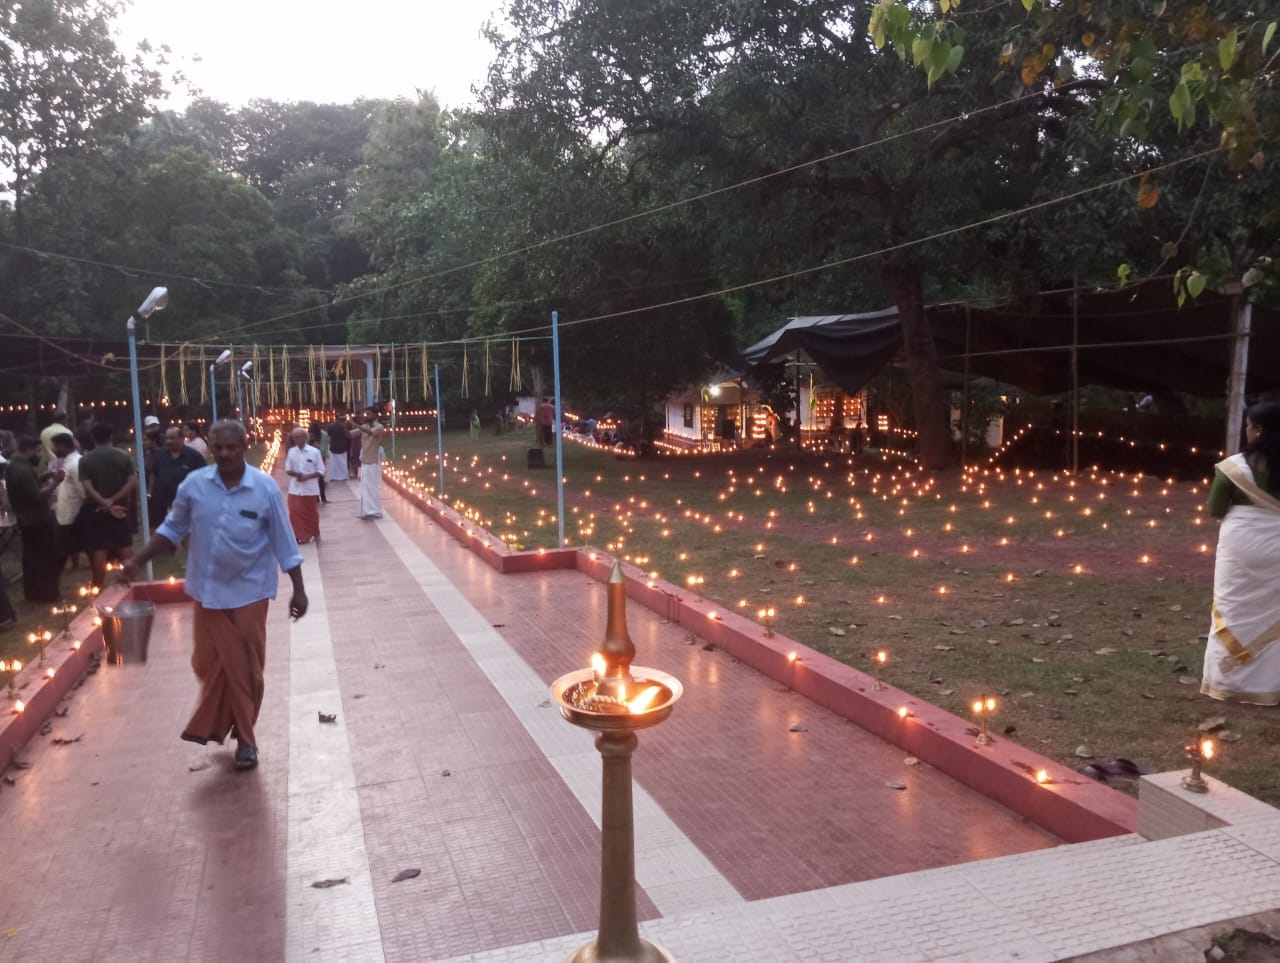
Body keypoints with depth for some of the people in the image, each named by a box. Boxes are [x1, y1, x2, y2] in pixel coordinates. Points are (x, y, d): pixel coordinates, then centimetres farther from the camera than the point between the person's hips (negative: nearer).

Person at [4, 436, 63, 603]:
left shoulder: (13, 465, 8)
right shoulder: (24, 470, -25)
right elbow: (37, 496, -25)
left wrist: (44, 478, 5)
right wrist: (55, 482, -20)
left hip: (27, 519, 10)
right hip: (38, 521, -10)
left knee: (31, 556, 17)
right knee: (45, 557, 2)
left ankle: (31, 591, 26)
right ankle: (47, 593, 10)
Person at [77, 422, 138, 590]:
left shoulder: (85, 460, -6)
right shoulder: (124, 456, -2)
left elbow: (87, 488, -15)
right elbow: (132, 482, -11)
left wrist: (106, 504, -16)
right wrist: (113, 501, -12)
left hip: (95, 510, -1)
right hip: (120, 508, 1)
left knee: (98, 550, 1)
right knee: (124, 547, 9)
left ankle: (99, 587, 5)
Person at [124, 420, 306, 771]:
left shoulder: (265, 488, -12)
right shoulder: (194, 484, -6)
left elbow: (284, 543, -8)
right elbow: (173, 529, 8)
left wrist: (298, 590, -7)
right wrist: (138, 561, 4)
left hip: (248, 592, -2)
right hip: (207, 590, 3)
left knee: (246, 668, 6)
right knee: (208, 664, 12)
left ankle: (244, 738, 21)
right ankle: (211, 726, 35)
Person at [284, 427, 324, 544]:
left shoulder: (314, 452, -8)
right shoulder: (291, 452, 0)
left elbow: (321, 471, -6)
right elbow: (288, 469, 6)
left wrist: (307, 476, -18)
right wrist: (296, 474, -15)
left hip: (310, 488, -2)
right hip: (295, 488, 2)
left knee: (312, 512, 10)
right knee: (295, 512, -1)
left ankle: (315, 533, 30)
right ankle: (300, 536, 11)